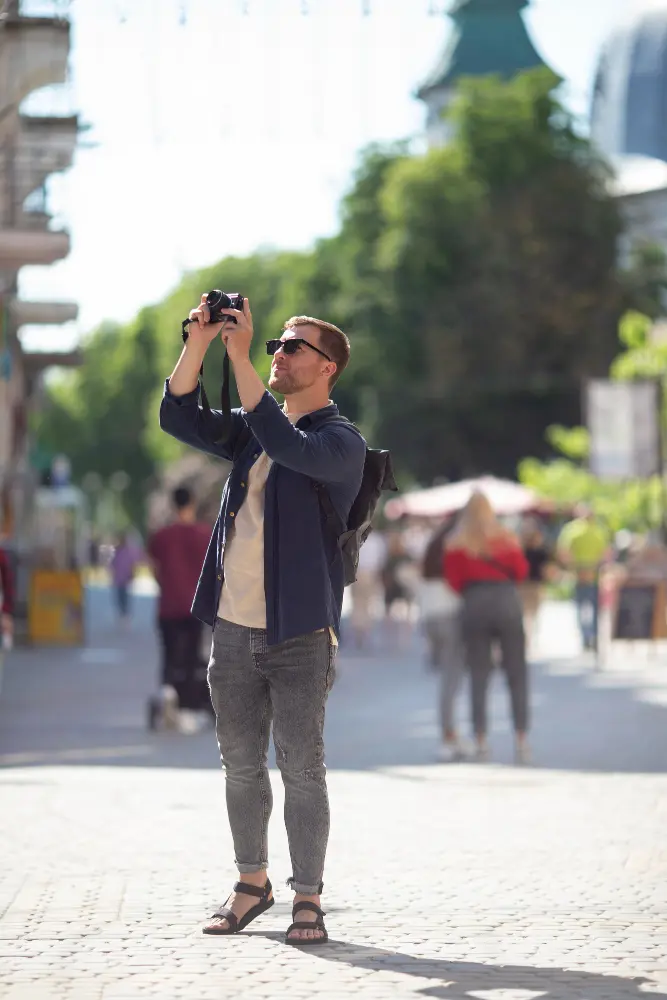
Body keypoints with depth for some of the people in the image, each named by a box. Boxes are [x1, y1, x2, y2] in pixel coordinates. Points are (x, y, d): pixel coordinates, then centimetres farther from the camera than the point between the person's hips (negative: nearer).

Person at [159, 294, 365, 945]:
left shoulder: (340, 441, -5)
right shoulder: (254, 431, 15)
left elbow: (289, 448, -24)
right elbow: (180, 417, 8)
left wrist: (239, 358, -24)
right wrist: (198, 343, -6)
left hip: (299, 635, -6)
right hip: (234, 629, 6)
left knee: (301, 769, -5)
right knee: (241, 765, 12)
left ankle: (308, 899, 2)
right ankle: (252, 883, 24)